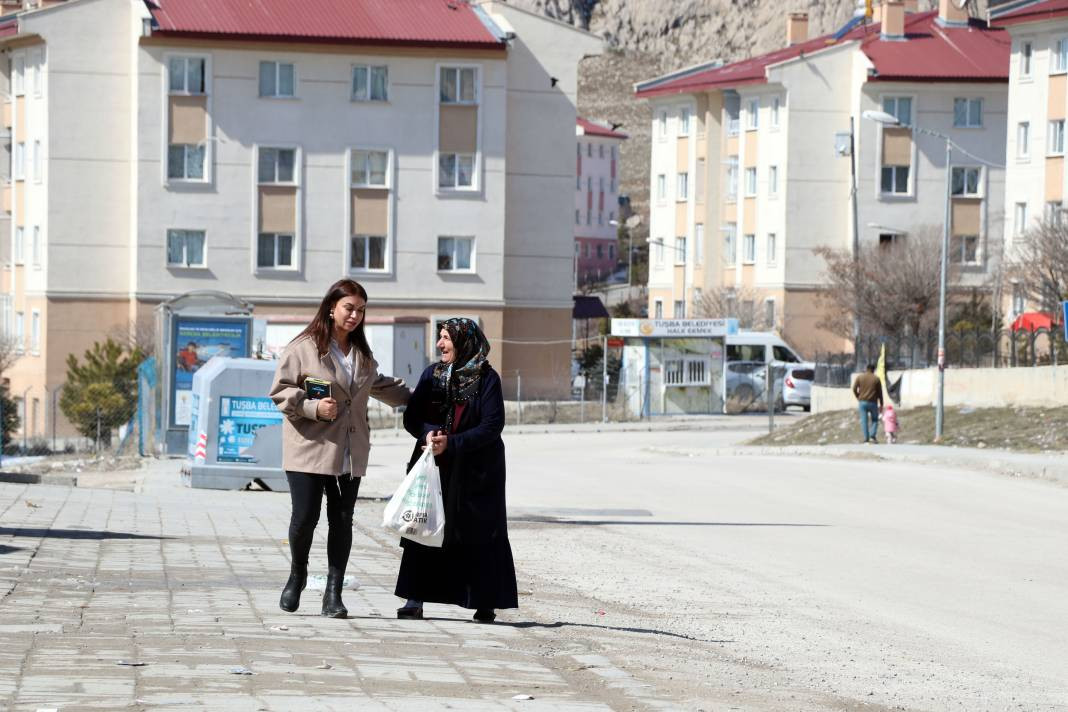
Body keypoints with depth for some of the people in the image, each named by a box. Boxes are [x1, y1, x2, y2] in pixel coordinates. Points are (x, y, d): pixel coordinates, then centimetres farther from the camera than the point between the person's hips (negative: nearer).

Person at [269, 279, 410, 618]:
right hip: (310, 448, -5)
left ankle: (333, 593, 8)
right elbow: (280, 391, -5)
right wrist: (313, 407, -19)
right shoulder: (304, 347, -4)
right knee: (305, 517, -8)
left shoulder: (362, 353, 16)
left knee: (342, 520, 2)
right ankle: (297, 575, 19)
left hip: (350, 453, 5)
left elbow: (379, 386, 34)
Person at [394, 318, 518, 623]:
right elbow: (412, 416, 3)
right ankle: (415, 599, 2)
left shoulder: (486, 379, -7)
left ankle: (484, 603, 7)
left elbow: (492, 426, -13)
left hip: (475, 471, -4)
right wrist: (427, 433, -19)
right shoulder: (432, 374, 7)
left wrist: (451, 443, -21)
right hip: (434, 467, 4)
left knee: (479, 534, -1)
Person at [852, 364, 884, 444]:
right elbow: (880, 392, 4)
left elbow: (854, 389, -1)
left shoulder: (859, 377, 4)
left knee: (864, 420, 3)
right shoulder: (876, 379, 2)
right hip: (873, 402, -1)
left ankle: (866, 438, -3)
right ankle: (873, 436, -4)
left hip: (862, 402, 1)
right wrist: (881, 404, 11)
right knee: (875, 420, 13)